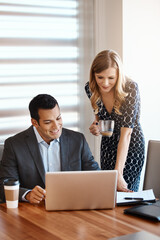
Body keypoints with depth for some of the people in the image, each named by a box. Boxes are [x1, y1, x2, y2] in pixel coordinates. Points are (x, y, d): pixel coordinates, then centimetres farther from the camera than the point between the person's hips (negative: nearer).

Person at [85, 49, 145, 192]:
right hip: (107, 146, 4)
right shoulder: (90, 88, -10)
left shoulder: (130, 88, -25)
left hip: (131, 146, -4)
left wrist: (118, 173, -34)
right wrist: (96, 126, -13)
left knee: (124, 191, -1)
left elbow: (126, 133, -29)